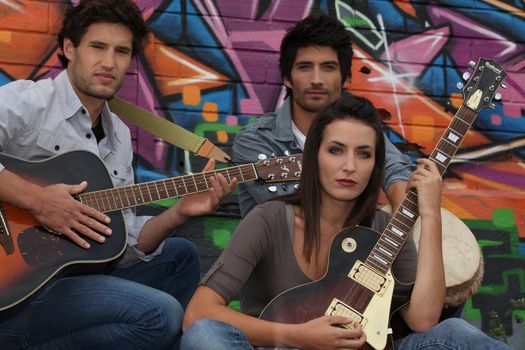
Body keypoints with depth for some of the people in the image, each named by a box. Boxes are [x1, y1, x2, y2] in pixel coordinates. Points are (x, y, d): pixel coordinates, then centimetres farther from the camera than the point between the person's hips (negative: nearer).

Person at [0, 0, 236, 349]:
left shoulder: (119, 136, 15)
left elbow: (124, 242, 14)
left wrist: (179, 213, -1)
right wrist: (36, 198, -29)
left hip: (71, 273, 8)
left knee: (179, 255, 17)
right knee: (160, 314, -21)